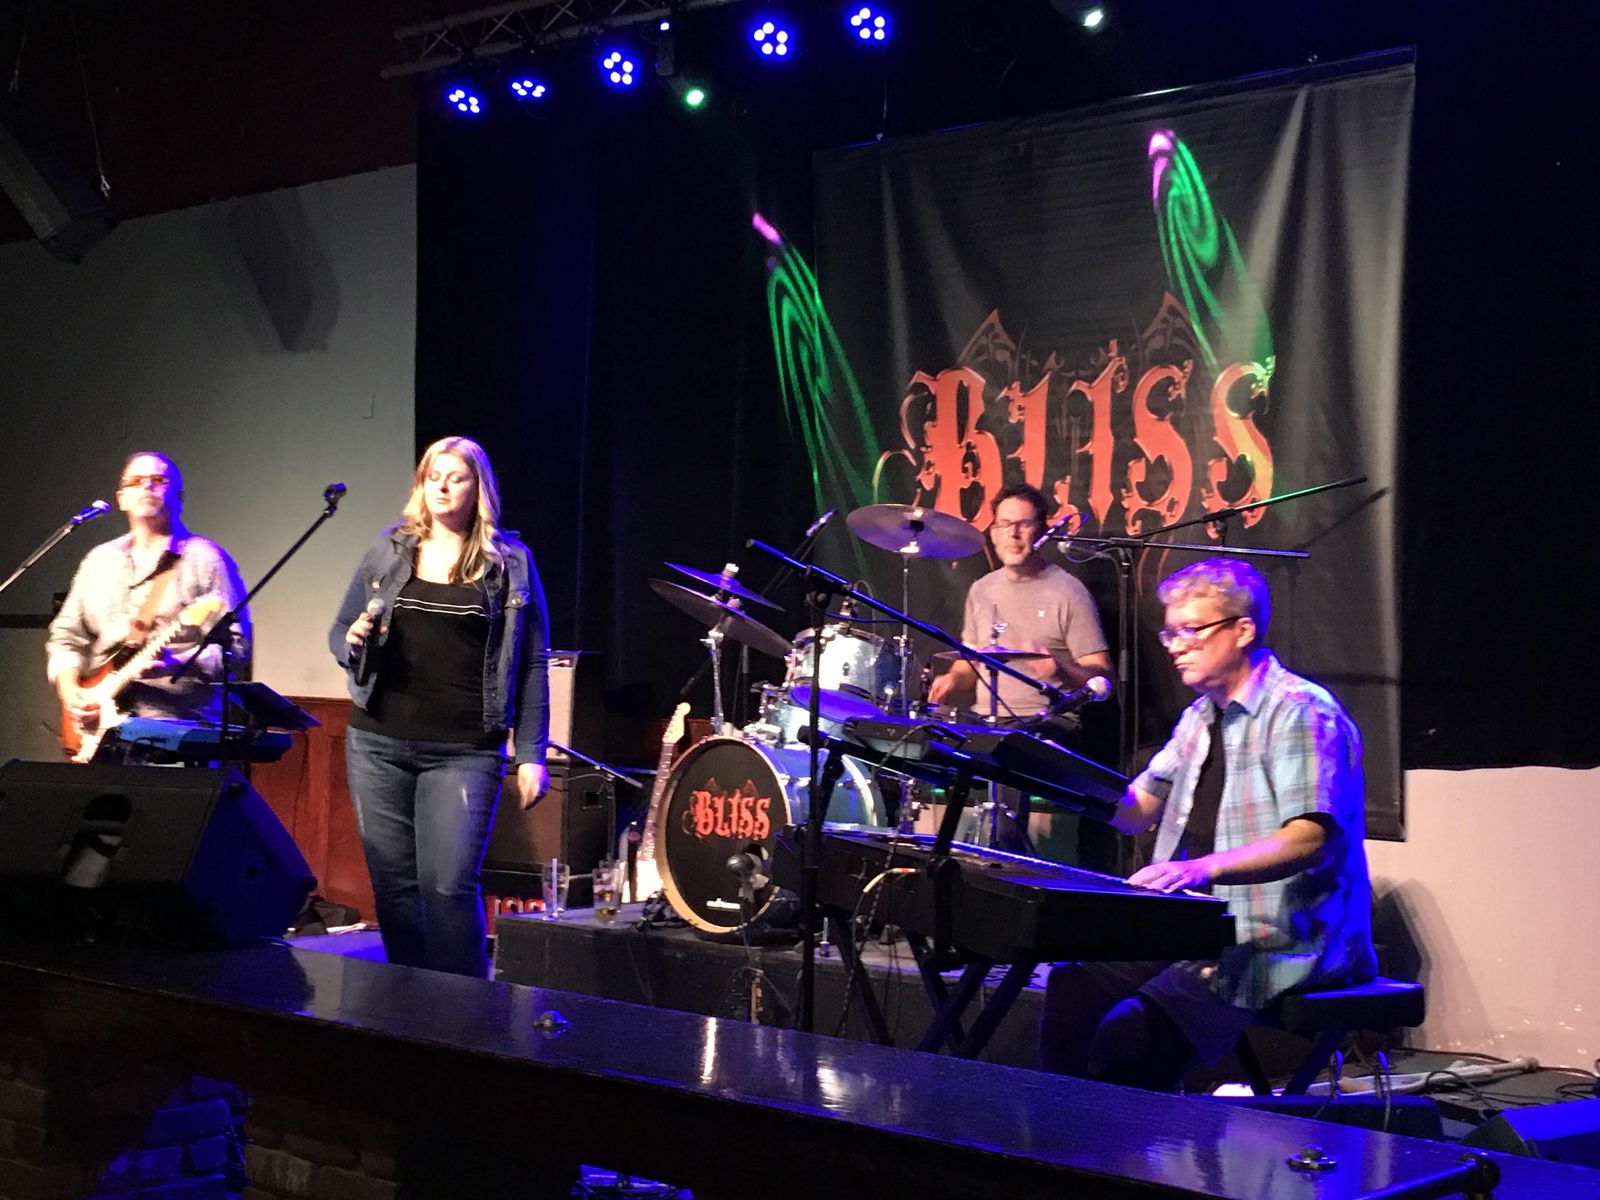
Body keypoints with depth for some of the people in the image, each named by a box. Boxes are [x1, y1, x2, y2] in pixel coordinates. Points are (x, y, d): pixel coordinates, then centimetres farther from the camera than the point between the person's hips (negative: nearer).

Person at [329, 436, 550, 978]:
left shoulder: (509, 563, 4)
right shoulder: (388, 551, 10)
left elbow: (532, 665, 3)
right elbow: (338, 631, 17)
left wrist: (531, 754, -2)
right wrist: (354, 640, -7)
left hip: (464, 752, -3)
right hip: (379, 744, 3)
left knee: (449, 884, -11)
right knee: (393, 883, 6)